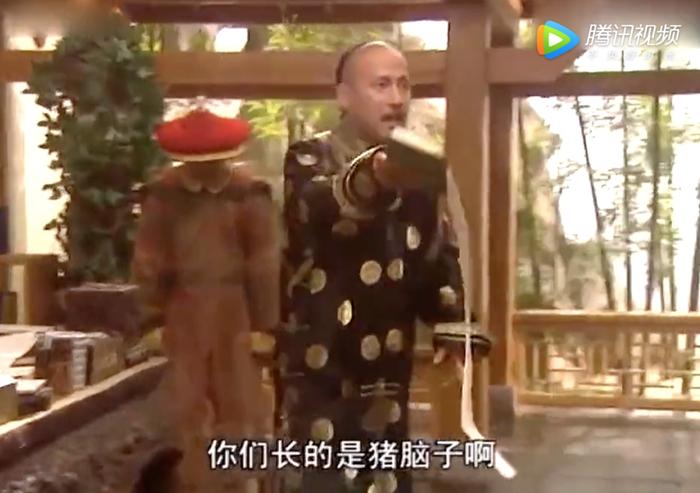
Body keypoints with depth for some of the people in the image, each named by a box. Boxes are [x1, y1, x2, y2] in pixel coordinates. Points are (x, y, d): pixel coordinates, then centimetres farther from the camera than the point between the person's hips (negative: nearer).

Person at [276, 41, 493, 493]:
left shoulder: (414, 173, 13)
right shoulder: (311, 159, -4)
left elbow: (439, 262, 12)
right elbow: (318, 205, -29)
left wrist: (456, 323, -9)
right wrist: (371, 180, -52)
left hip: (386, 379, 5)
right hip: (319, 376, -5)